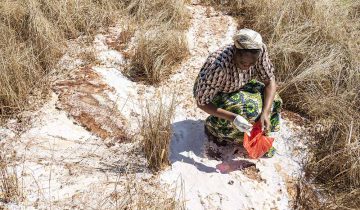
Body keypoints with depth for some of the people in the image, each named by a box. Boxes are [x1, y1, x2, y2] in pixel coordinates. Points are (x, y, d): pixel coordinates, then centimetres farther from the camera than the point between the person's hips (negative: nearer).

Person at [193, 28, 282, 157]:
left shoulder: (260, 50, -28)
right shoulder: (217, 66, -42)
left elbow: (270, 81, -17)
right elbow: (201, 103, -32)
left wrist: (265, 113, -32)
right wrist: (233, 118, -42)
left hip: (238, 88, 5)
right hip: (210, 94, -5)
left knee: (272, 100, -16)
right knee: (247, 109, -30)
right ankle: (213, 127, -2)